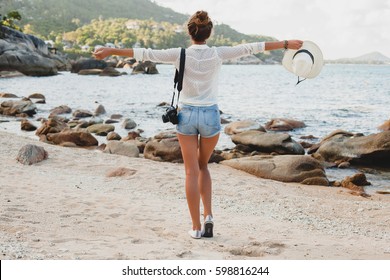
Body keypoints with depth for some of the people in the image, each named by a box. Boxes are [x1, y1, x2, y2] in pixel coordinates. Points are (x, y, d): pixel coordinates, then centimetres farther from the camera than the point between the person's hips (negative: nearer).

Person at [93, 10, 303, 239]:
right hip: (211, 115, 1)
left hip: (187, 115, -1)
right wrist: (285, 44, 8)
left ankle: (197, 227, 8)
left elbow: (144, 54, -9)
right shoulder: (218, 54, -6)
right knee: (203, 166, 21)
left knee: (192, 171, 6)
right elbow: (252, 47, 0)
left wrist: (111, 51, -4)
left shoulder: (180, 55, -7)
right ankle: (208, 215, 9)